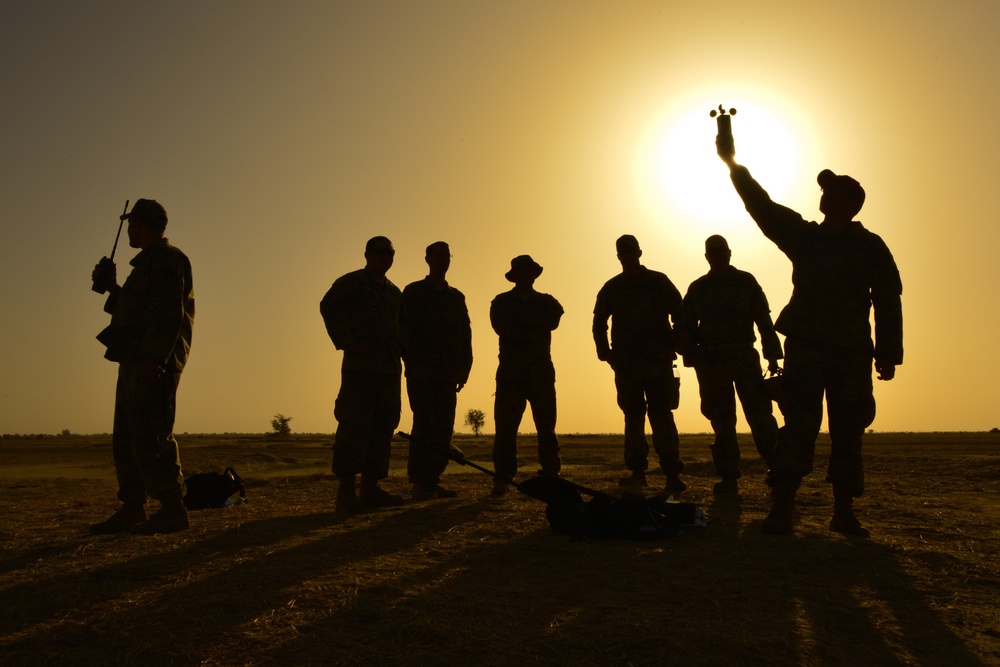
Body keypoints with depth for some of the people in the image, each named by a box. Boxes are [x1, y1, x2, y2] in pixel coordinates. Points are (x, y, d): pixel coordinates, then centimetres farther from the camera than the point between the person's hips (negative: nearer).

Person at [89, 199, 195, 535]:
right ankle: (133, 508, 17)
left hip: (153, 364, -11)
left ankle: (173, 510, -11)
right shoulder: (148, 262, 24)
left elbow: (169, 313, -20)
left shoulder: (166, 259, -8)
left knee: (150, 435, -14)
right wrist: (112, 288, 25)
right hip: (135, 361, 11)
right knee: (127, 436, 12)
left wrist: (153, 359, -27)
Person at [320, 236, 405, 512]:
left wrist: (401, 353, 11)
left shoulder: (395, 292, 22)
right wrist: (347, 343, -18)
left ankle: (370, 489, 12)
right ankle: (346, 492, -7)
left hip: (390, 367, 7)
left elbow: (401, 327, 29)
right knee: (354, 425, -9)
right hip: (361, 364, -7)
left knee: (382, 427, 6)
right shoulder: (351, 282, 1)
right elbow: (328, 306, -14)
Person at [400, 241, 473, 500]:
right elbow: (405, 331, -3)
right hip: (422, 372, -5)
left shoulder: (456, 297, 18)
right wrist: (414, 364, -14)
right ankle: (419, 482, -6)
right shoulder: (413, 293, 5)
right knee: (424, 425, -10)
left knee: (444, 429, 1)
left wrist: (464, 368, 5)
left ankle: (432, 481, 7)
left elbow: (465, 334, 16)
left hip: (448, 373, 5)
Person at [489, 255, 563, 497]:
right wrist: (535, 330, -7)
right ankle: (502, 480, -3)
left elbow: (553, 319, -7)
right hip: (511, 374, -2)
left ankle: (552, 476, 6)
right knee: (506, 428, -6)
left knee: (546, 428, 2)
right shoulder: (501, 302, 10)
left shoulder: (546, 301, 15)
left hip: (541, 374, 2)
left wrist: (523, 328, -11)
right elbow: (502, 328, -8)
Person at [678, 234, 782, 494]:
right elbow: (685, 327, 13)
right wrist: (693, 357, -1)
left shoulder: (746, 282, 8)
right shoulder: (697, 288, 13)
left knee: (759, 414, -10)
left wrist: (772, 355, -4)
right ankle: (729, 477, 5)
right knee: (721, 419, 1)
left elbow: (764, 320, 5)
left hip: (744, 357, -1)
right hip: (711, 362, 2)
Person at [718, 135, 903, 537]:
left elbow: (888, 303, 4)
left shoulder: (871, 247, 7)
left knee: (848, 430, 3)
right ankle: (781, 509, -10)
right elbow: (762, 206, 6)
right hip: (805, 347, 0)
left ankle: (844, 512, 11)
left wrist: (888, 354, -2)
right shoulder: (804, 236, 12)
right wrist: (733, 164, -1)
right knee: (799, 424, -7)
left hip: (852, 352, 0)